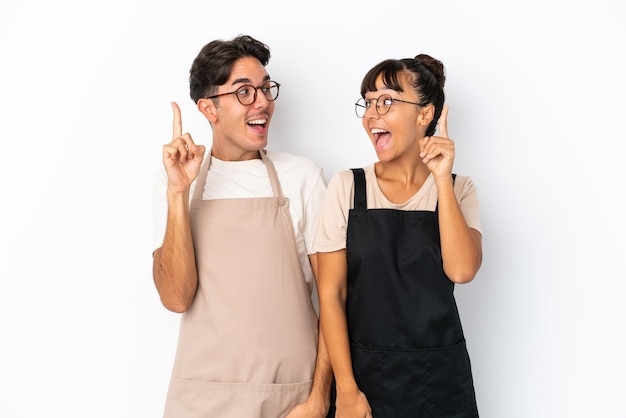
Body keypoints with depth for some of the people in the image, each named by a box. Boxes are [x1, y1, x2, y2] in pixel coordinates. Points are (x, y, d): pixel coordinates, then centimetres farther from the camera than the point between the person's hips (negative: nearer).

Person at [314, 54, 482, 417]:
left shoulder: (458, 189, 1)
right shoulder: (346, 187, -3)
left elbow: (461, 270, -15)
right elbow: (331, 294, -5)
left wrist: (442, 179, -17)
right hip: (365, 372, -1)